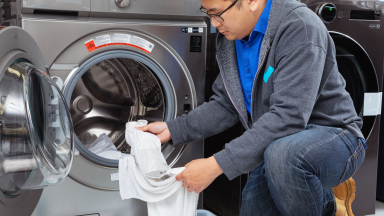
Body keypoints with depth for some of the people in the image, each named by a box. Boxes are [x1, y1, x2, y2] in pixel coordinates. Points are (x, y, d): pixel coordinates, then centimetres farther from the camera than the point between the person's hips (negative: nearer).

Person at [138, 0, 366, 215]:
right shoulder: (230, 39, 2)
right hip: (273, 147, 8)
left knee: (282, 154, -38)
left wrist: (217, 164, -33)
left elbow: (288, 116, -32)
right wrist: (173, 129, -4)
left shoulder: (300, 28, -25)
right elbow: (225, 106, 9)